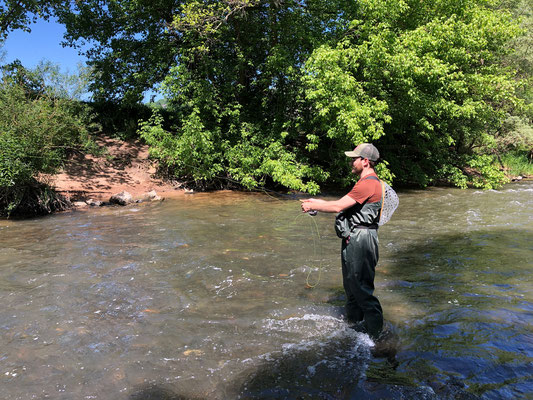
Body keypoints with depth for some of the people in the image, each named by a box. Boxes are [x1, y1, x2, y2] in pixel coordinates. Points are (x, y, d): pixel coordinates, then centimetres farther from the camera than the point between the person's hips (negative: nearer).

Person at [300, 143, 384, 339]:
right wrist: (316, 202, 13)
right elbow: (342, 204, 19)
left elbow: (338, 206, -22)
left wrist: (313, 206, -9)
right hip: (353, 240, 11)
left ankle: (375, 333, 5)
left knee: (362, 288, -5)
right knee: (351, 284, 20)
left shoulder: (368, 183, -17)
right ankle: (353, 320, 36)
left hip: (361, 241, -11)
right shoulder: (366, 181, 18)